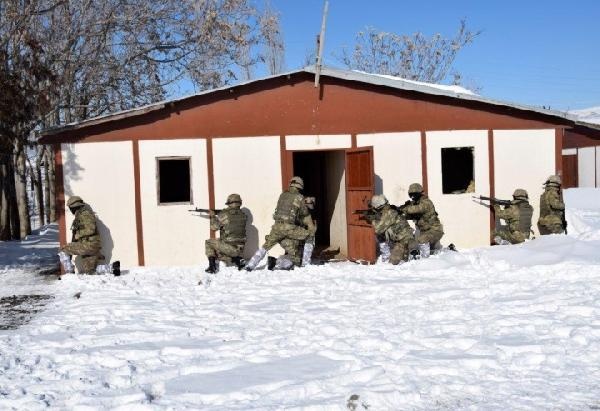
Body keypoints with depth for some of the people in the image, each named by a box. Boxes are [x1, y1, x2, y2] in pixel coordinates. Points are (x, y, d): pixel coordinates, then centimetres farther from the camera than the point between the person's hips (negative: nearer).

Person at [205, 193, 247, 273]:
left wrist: (213, 216, 16)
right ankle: (237, 260, 11)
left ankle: (212, 267, 10)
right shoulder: (243, 215, 3)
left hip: (228, 247, -6)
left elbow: (214, 227, 0)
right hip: (240, 250, 6)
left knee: (208, 243, 18)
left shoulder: (224, 214, -12)